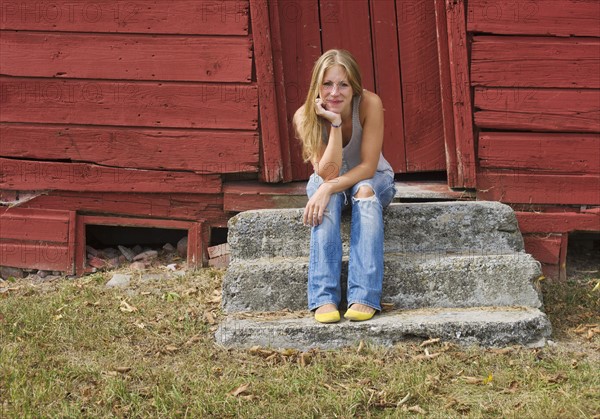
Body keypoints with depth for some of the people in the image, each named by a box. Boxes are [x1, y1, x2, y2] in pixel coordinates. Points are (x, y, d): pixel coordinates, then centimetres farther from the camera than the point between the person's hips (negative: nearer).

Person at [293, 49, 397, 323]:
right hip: (328, 182, 1)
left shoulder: (369, 104, -27)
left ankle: (364, 297, -41)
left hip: (372, 180, -1)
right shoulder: (304, 116, -23)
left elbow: (368, 166, -26)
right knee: (328, 201, -34)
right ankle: (325, 298, -40)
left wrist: (329, 188, -40)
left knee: (365, 191, -35)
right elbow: (328, 174, -29)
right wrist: (335, 123, -38)